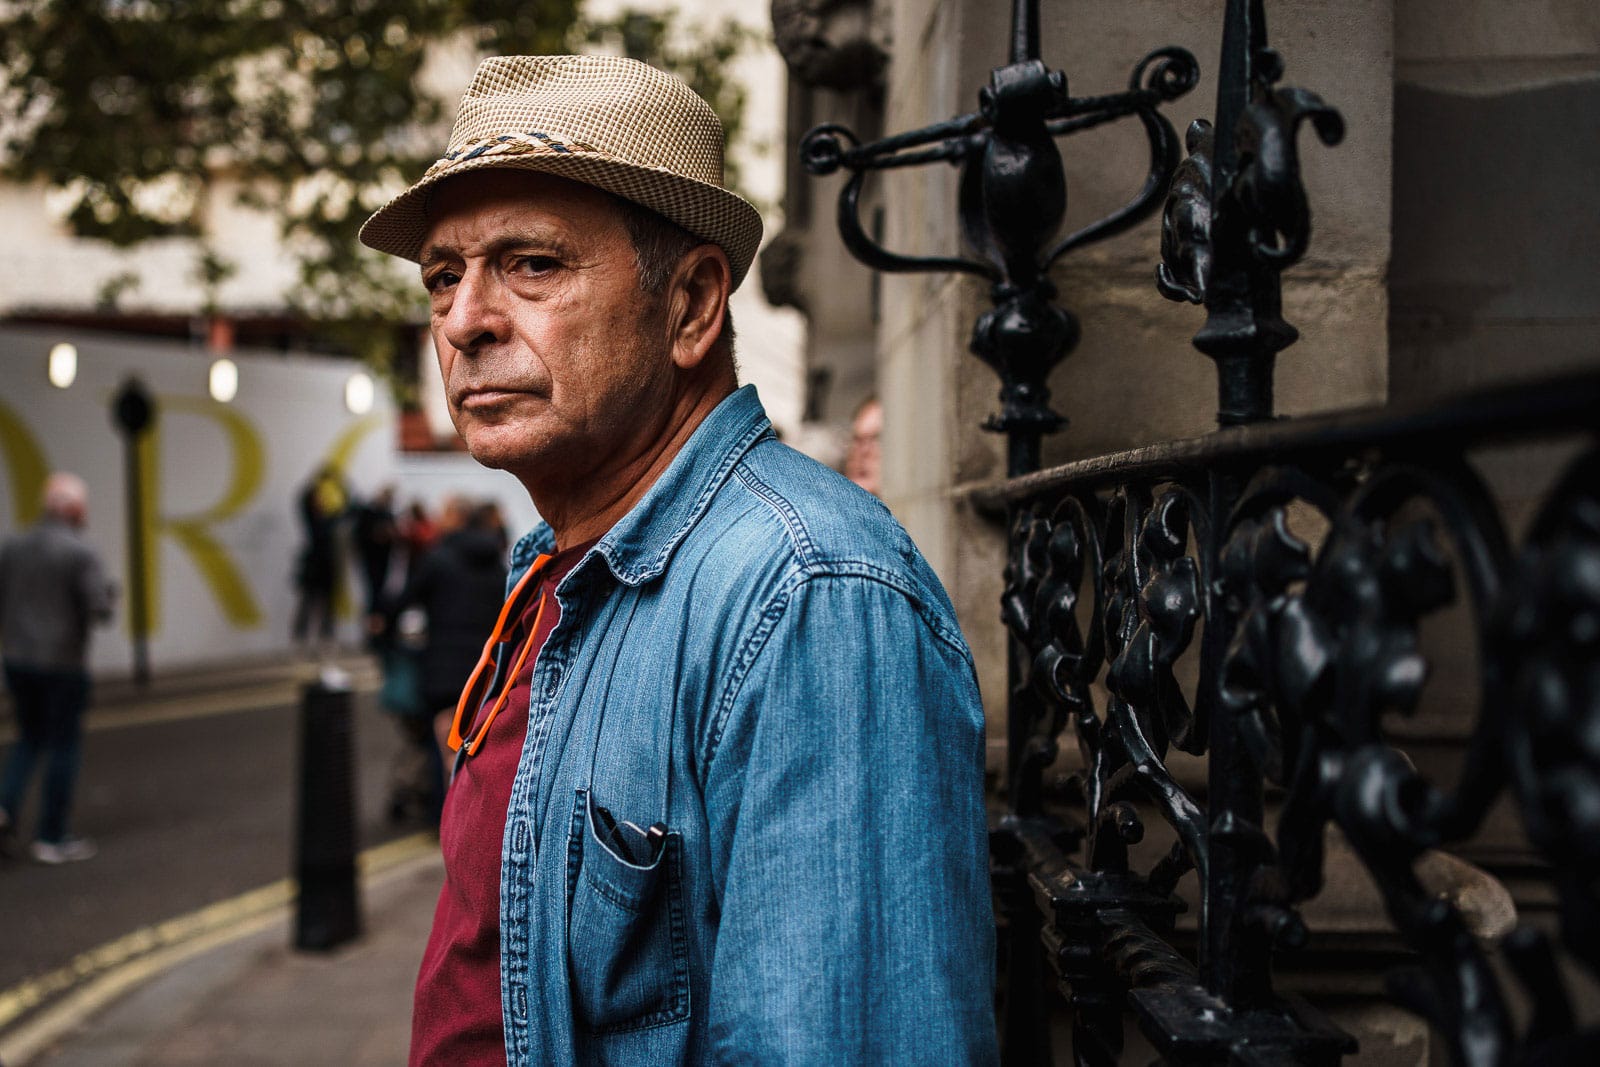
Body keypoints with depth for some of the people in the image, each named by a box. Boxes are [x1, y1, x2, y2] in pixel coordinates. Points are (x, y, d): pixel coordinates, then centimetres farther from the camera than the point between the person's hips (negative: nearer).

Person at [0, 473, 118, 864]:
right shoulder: (80, 553, -14)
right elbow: (100, 610, -18)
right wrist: (109, 593, 2)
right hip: (62, 664, -5)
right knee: (63, 747, 6)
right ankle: (51, 838, 10)